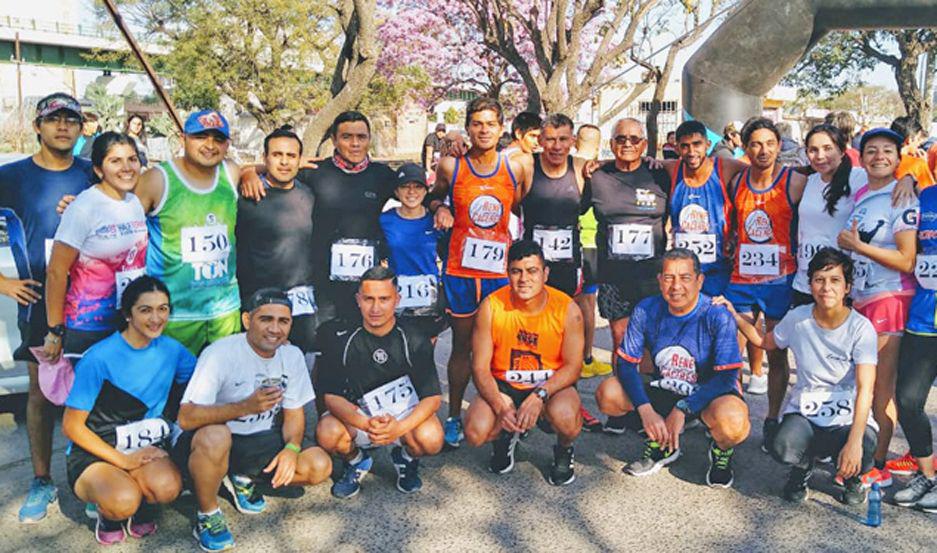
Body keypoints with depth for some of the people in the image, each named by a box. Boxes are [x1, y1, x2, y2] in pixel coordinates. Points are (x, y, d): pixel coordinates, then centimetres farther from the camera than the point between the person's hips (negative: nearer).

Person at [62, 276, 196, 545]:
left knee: (167, 487, -30)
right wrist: (122, 460, -16)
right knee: (122, 502, -34)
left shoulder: (171, 349, -2)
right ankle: (108, 512, 5)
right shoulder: (99, 358, -15)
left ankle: (140, 506, 6)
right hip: (94, 452, -3)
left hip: (146, 447, 3)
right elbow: (71, 426, -10)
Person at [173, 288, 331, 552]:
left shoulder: (292, 356, -3)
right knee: (215, 436, -39)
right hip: (210, 443, -5)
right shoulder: (220, 354, -21)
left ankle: (243, 480, 11)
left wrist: (291, 448, -17)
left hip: (259, 443, 5)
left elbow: (294, 412, 4)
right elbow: (186, 418, -28)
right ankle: (208, 515, -10)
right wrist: (246, 406, -40)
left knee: (319, 465, -15)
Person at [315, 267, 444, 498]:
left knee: (431, 440, -30)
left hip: (405, 414, 0)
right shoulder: (342, 338, -13)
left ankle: (406, 458, 9)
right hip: (357, 415, 1)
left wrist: (399, 428, -33)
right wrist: (367, 424, -33)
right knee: (327, 433, -31)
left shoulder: (415, 340, -13)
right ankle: (356, 461, 7)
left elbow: (432, 397, -13)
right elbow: (332, 396, -14)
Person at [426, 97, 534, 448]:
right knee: (462, 346, 10)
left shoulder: (517, 166, -1)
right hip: (460, 270, 0)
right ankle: (454, 416, 23)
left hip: (501, 269, 0)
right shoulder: (450, 166, -1)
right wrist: (439, 208, -5)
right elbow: (435, 196, 16)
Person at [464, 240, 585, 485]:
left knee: (566, 420, -34)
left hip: (552, 383, -1)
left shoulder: (567, 309, -13)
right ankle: (506, 438, 17)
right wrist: (500, 406, -25)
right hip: (503, 384, 1)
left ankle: (563, 452, 7)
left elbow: (572, 367, -10)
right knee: (476, 432, -24)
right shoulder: (491, 306, -13)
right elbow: (480, 367, -10)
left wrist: (540, 395, -27)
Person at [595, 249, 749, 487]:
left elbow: (726, 377, -22)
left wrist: (682, 410, -30)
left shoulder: (718, 316, -20)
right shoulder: (647, 310, -11)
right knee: (607, 393, -19)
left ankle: (722, 450, 4)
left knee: (732, 422, -38)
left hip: (710, 394, -3)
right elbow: (626, 363, -10)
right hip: (664, 391, 4)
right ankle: (660, 444, 8)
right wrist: (646, 411, -24)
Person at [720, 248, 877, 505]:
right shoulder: (797, 318, -4)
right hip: (805, 409, 2)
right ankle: (803, 466, 11)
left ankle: (850, 476, 10)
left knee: (859, 459, -33)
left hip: (848, 415, -1)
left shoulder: (861, 328, -13)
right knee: (783, 449, -31)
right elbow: (766, 342, 18)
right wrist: (734, 316, 5)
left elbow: (865, 390, -21)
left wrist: (854, 442, -33)